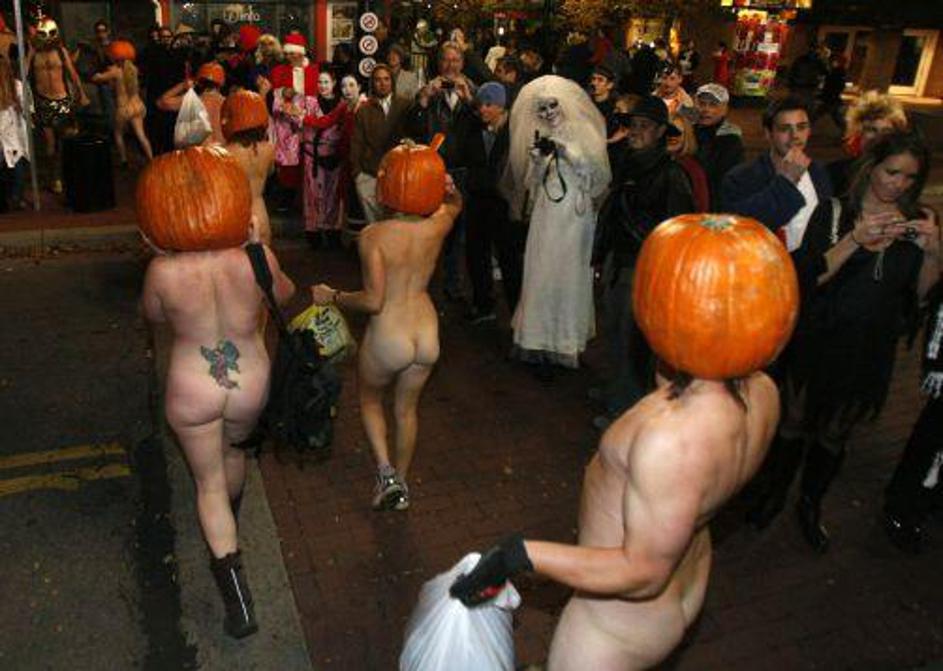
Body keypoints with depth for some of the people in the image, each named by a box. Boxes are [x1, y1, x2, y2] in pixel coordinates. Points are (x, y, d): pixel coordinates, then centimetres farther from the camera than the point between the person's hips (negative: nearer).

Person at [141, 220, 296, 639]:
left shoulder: (164, 270, -21)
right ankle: (229, 522, 59)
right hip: (250, 386, 2)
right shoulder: (256, 259, -21)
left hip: (192, 393, -2)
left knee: (210, 483, 15)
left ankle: (232, 581, 9)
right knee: (233, 449, 31)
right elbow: (284, 295, 2)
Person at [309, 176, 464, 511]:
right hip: (427, 335, 4)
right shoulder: (437, 226, -7)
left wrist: (332, 297, -7)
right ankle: (401, 484, 39)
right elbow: (455, 202, 18)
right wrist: (447, 185, -3)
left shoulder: (374, 235, -20)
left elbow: (374, 301, -22)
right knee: (407, 409, 24)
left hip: (388, 338, -4)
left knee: (369, 398, 26)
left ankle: (386, 472, 13)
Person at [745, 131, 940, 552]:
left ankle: (810, 506, 37)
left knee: (834, 434, 16)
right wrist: (854, 241, -27)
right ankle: (772, 496, 33)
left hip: (869, 353, 2)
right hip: (816, 342, -2)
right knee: (793, 423, 11)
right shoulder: (833, 213, -8)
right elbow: (806, 277, -16)